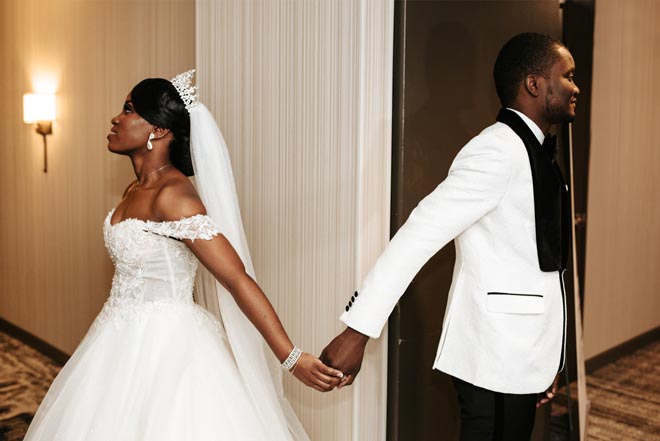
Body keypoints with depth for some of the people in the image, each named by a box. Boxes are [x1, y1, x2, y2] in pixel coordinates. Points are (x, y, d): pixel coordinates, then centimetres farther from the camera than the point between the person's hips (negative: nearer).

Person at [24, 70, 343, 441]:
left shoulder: (172, 194, -23)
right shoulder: (136, 190, 4)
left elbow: (238, 280, -27)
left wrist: (292, 358, -29)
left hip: (165, 347, -9)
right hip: (126, 344, 9)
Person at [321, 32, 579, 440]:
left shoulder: (536, 152, 11)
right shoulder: (498, 151, -18)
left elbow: (539, 261, 12)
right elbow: (419, 235, -26)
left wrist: (546, 360, 14)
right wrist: (358, 332, -29)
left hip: (524, 355, 9)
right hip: (497, 359, -9)